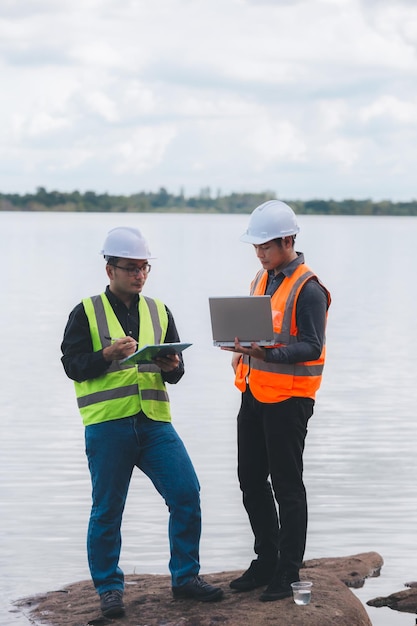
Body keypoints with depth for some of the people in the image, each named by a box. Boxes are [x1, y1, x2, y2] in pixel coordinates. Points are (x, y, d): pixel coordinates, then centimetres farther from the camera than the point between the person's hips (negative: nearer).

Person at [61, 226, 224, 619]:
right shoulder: (87, 313, 3)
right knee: (107, 510, 2)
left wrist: (172, 366, -7)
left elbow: (175, 371, 16)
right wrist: (108, 354, -20)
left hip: (154, 422, 4)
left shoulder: (159, 312, 16)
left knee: (187, 495, -5)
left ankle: (185, 577, 10)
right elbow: (72, 365, -4)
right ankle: (109, 589, 15)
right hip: (106, 425, -3)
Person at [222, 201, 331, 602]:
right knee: (251, 480, 13)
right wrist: (244, 351, 5)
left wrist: (267, 354, -34)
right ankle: (266, 561, 25)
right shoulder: (262, 279, 12)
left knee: (286, 486, -1)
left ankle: (287, 572, 8)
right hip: (254, 394, 8)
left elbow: (311, 347, -21)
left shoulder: (308, 289, -14)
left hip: (288, 399, -8)